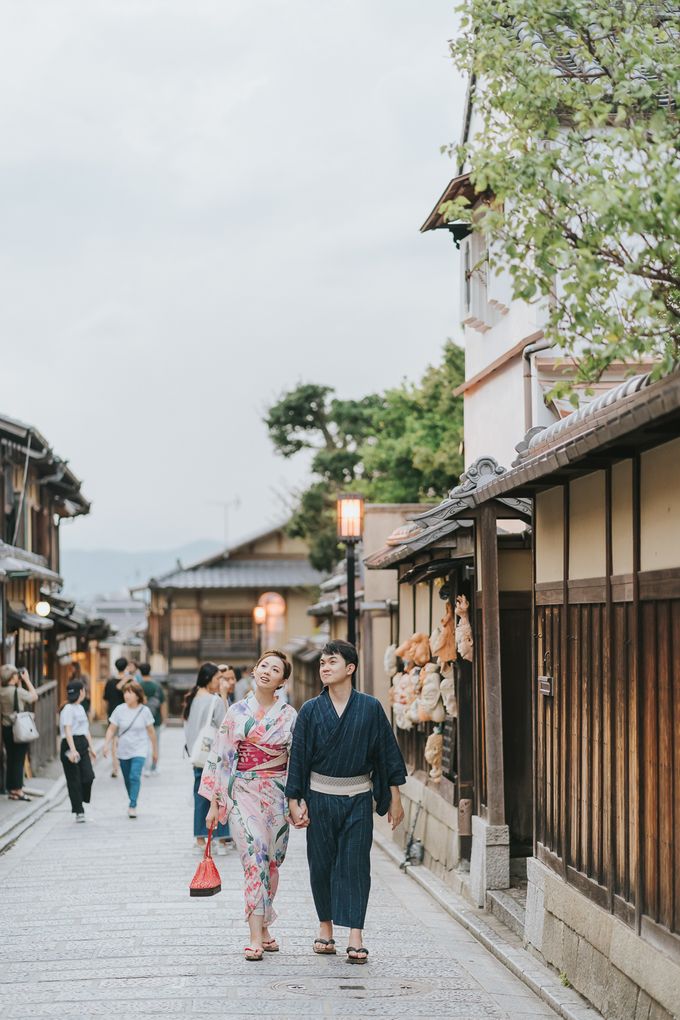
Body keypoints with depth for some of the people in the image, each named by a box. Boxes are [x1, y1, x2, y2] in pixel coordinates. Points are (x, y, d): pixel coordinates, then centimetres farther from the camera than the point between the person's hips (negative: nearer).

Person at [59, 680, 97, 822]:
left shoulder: (80, 708, 20)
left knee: (88, 776, -8)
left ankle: (81, 802, 11)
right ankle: (79, 812, 4)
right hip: (70, 746, -8)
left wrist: (91, 748, 24)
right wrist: (73, 749, -28)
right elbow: (68, 730, -19)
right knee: (74, 780, -2)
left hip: (82, 745, 8)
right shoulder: (68, 709, -10)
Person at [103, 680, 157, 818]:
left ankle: (132, 806, -19)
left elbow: (151, 731, 4)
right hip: (123, 751, 3)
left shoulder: (144, 711, -6)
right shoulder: (119, 710, -4)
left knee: (135, 777, -18)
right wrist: (106, 745, -17)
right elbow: (111, 729, -2)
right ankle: (133, 804, 29)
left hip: (139, 750, -3)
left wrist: (155, 750, 10)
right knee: (127, 780, 11)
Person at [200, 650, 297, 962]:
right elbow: (220, 756, 5)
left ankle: (262, 927, 19)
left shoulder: (289, 715, 3)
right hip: (243, 792, -1)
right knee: (255, 855, -14)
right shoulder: (237, 712, 3)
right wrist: (214, 802, 3)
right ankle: (257, 936, -17)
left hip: (277, 793, 2)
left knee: (270, 861, 5)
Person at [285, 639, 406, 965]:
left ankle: (355, 937, -5)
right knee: (321, 863, 6)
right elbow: (298, 756, 2)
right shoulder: (311, 710, 0)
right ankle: (325, 926, 22)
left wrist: (394, 798, 3)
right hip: (320, 798, 1)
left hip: (358, 798, -1)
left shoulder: (370, 708, -1)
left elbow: (387, 752, 3)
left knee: (355, 864, -4)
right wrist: (295, 801, -2)